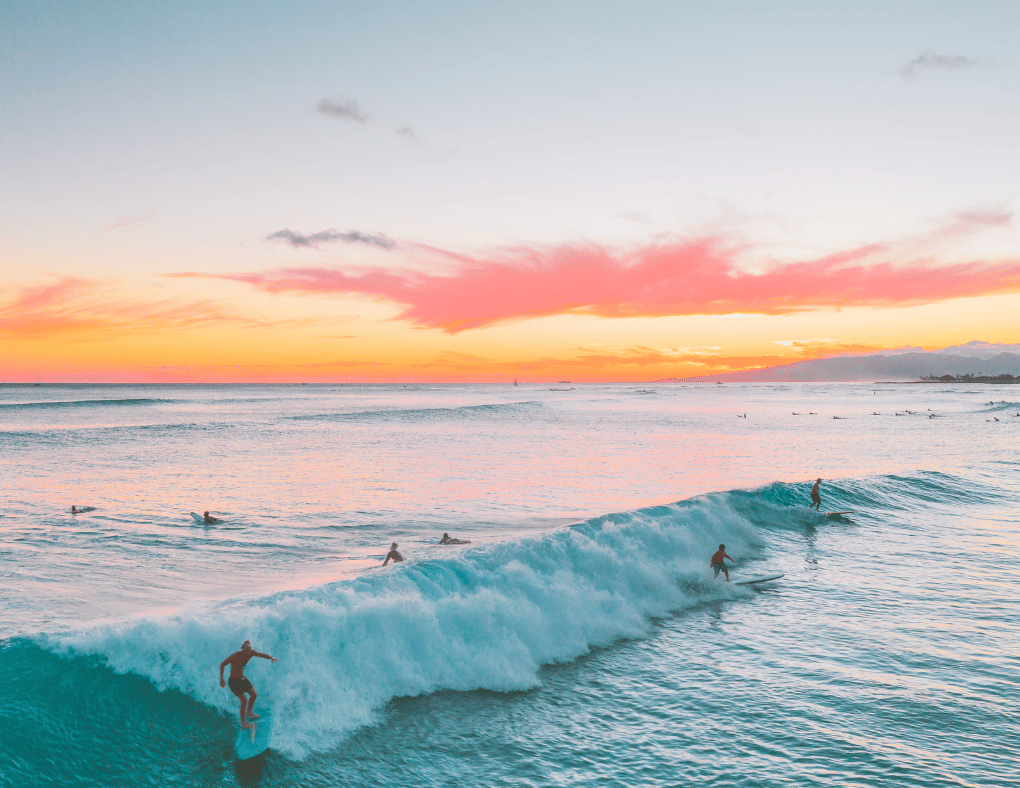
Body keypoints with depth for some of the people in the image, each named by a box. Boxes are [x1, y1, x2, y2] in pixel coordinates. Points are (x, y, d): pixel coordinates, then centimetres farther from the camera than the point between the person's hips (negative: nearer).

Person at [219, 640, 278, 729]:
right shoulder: (235, 656, -28)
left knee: (254, 695, 13)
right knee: (244, 701, -10)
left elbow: (262, 655, -9)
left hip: (242, 678, 7)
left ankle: (248, 713, 38)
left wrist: (271, 658, -29)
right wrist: (221, 679, -19)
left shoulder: (251, 653, -11)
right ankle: (243, 723, 8)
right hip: (234, 681, -7)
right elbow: (222, 664, -20)